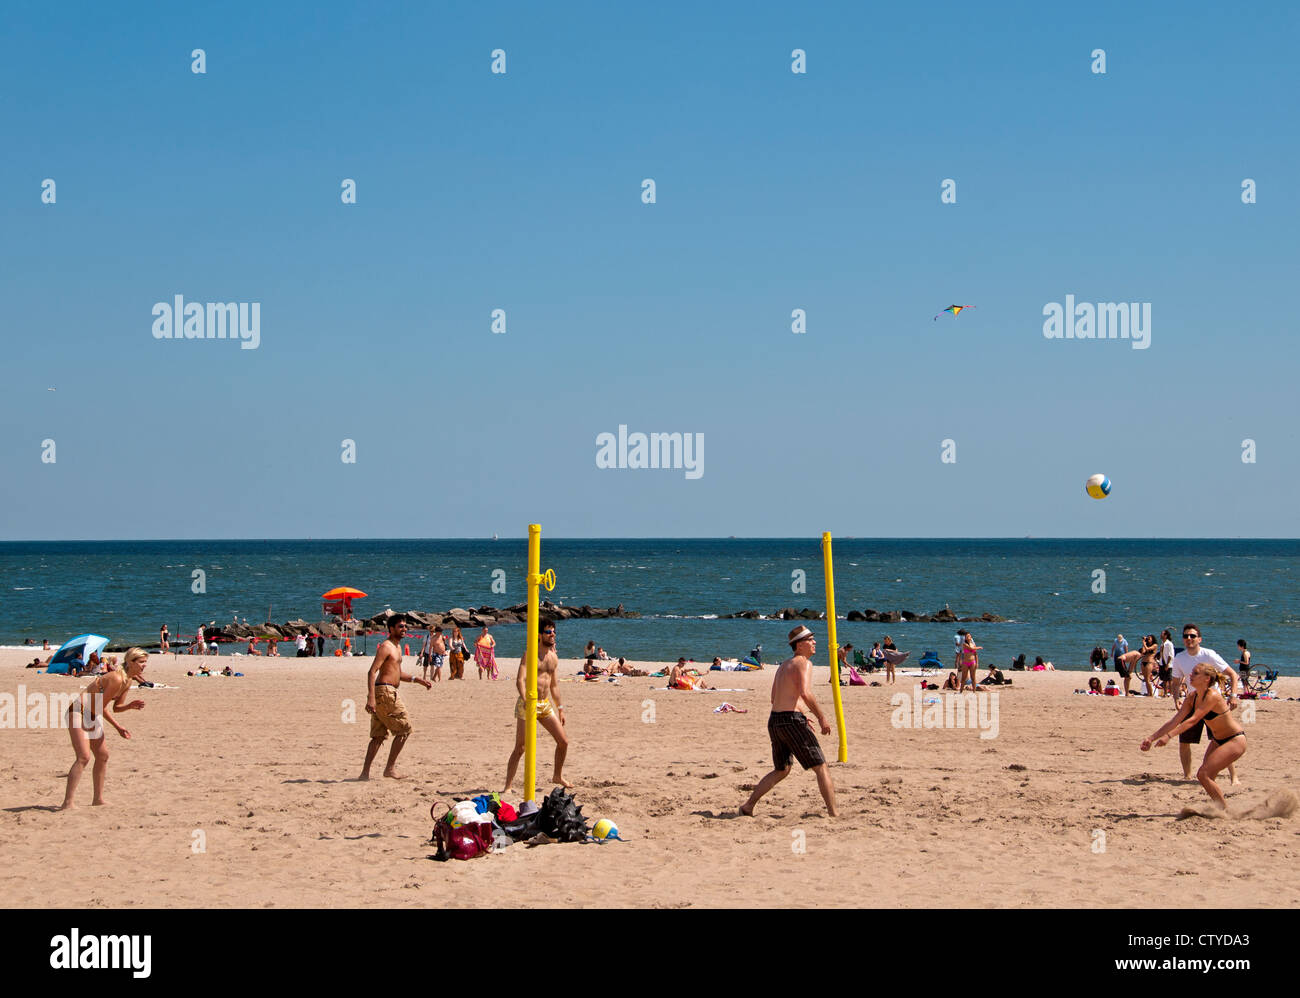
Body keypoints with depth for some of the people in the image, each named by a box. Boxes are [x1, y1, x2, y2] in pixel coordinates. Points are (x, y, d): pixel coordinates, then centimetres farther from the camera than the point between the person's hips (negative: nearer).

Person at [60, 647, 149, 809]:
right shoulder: (117, 679, -24)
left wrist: (130, 706, -8)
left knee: (103, 755, 15)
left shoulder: (128, 681, 5)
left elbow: (116, 706, 13)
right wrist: (118, 727, -13)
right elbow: (101, 706, -22)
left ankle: (98, 798, 27)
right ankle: (67, 803, -25)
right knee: (83, 757, -20)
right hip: (78, 712, -10)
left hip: (93, 715, 10)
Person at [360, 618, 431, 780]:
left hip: (388, 692, 10)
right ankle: (390, 768, 2)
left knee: (378, 735, 10)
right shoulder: (386, 647, -11)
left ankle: (365, 772, 8)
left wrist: (417, 680, 20)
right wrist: (371, 697, -27)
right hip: (384, 692, -10)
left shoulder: (397, 647, 20)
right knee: (404, 729, -3)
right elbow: (372, 672, -19)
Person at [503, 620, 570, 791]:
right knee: (520, 748, -9)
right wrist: (525, 700, -36)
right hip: (528, 704, -6)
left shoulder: (554, 658, 12)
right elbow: (520, 680, -21)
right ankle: (508, 786, -4)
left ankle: (558, 776, 28)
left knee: (563, 741, 7)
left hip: (546, 704, 7)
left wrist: (560, 708, 21)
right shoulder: (530, 655, -9)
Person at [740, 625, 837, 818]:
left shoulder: (783, 665, 21)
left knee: (781, 771, 20)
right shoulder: (803, 663, -6)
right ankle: (833, 814, -3)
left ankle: (748, 806, 14)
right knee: (821, 768, 0)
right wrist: (822, 717, -14)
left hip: (774, 721, 8)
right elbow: (805, 694, -21)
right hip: (792, 721, -8)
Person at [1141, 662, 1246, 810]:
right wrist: (1151, 738, -9)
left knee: (1204, 774, -17)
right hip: (1218, 740, 9)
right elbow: (1175, 720, -1)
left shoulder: (1212, 696, -25)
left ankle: (1226, 811, -5)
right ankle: (1221, 808, 20)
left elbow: (1193, 720, -34)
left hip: (1235, 741, -9)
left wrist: (1169, 736, -43)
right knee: (1204, 776, 4)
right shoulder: (1193, 697, 0)